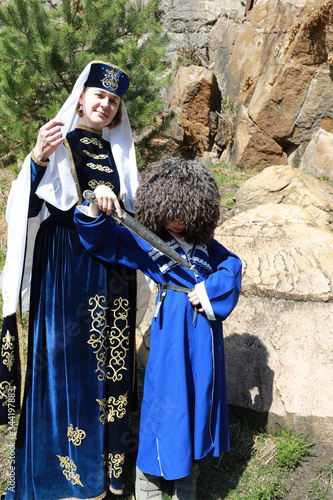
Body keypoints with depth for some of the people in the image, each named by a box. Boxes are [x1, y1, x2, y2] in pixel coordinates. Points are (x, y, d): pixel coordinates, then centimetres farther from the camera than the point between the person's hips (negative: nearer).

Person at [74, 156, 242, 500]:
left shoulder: (204, 243, 5)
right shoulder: (145, 241, -5)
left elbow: (232, 265, 10)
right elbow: (99, 238, -9)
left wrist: (210, 290, -8)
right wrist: (95, 206, -29)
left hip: (205, 326, 5)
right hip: (171, 329, -5)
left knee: (201, 393, 14)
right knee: (166, 399, 1)